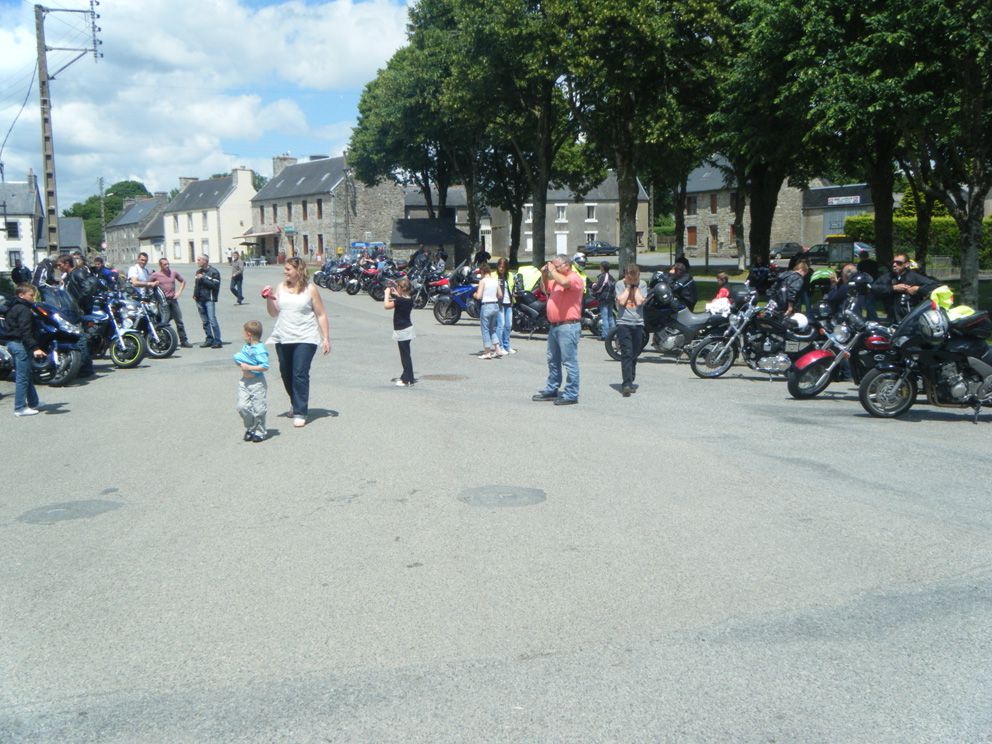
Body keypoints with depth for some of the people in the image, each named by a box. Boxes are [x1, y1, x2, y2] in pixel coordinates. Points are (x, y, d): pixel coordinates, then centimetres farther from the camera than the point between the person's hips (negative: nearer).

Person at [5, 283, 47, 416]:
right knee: (22, 377, -6)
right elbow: (26, 331, -24)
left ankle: (33, 403, 28)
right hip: (21, 345, -10)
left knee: (26, 375, 18)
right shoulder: (24, 310, -16)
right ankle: (20, 408, -4)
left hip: (12, 343, 10)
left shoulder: (14, 308, 16)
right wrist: (34, 348, -29)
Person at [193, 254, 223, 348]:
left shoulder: (214, 272, -6)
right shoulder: (198, 271, 17)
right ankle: (209, 340, 16)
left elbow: (214, 285, -16)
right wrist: (195, 295, 13)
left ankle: (218, 341, -12)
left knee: (212, 320, -13)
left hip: (209, 299, -7)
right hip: (199, 300, 7)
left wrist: (203, 279, -17)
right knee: (205, 322, 9)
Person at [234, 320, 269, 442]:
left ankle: (260, 432, 16)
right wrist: (239, 362, 2)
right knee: (242, 406, 1)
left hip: (257, 382, -7)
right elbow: (240, 357, 26)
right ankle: (250, 429, 18)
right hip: (244, 381, 7)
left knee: (258, 409, 2)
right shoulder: (245, 347, 8)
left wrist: (249, 367, -23)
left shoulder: (260, 349, -17)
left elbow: (265, 366, -23)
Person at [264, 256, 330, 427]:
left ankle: (300, 413, -7)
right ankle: (297, 405, 33)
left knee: (300, 375, -12)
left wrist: (326, 338, -4)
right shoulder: (281, 287, 8)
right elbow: (274, 313, 11)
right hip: (283, 338, 5)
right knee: (286, 374, 13)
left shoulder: (310, 289, -2)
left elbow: (321, 315, 0)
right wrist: (268, 299, -6)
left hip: (304, 339, -5)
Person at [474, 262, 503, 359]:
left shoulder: (483, 281, -11)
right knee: (493, 329, 18)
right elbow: (500, 295, 8)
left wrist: (474, 295, 6)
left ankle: (487, 352, 6)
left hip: (486, 306, -6)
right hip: (495, 306, 6)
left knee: (485, 330, 4)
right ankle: (497, 350, 12)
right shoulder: (495, 280, 6)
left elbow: (478, 296, -14)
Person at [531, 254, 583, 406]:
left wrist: (552, 271, -14)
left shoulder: (574, 277, -9)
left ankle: (571, 395, -6)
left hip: (568, 326, -10)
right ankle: (551, 390, 26)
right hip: (554, 325, 10)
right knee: (553, 360, 16)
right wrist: (544, 275, 16)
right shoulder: (557, 279, 19)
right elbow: (546, 290, 34)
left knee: (569, 361, -8)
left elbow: (564, 282, -30)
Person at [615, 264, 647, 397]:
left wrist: (635, 286, -3)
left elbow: (639, 301, -9)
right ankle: (627, 384, -22)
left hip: (638, 324, 2)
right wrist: (628, 286, -5)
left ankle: (630, 382, 19)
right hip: (623, 323, -2)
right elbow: (621, 301, -11)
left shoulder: (642, 285, 6)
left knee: (634, 355, 8)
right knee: (627, 354, -14)